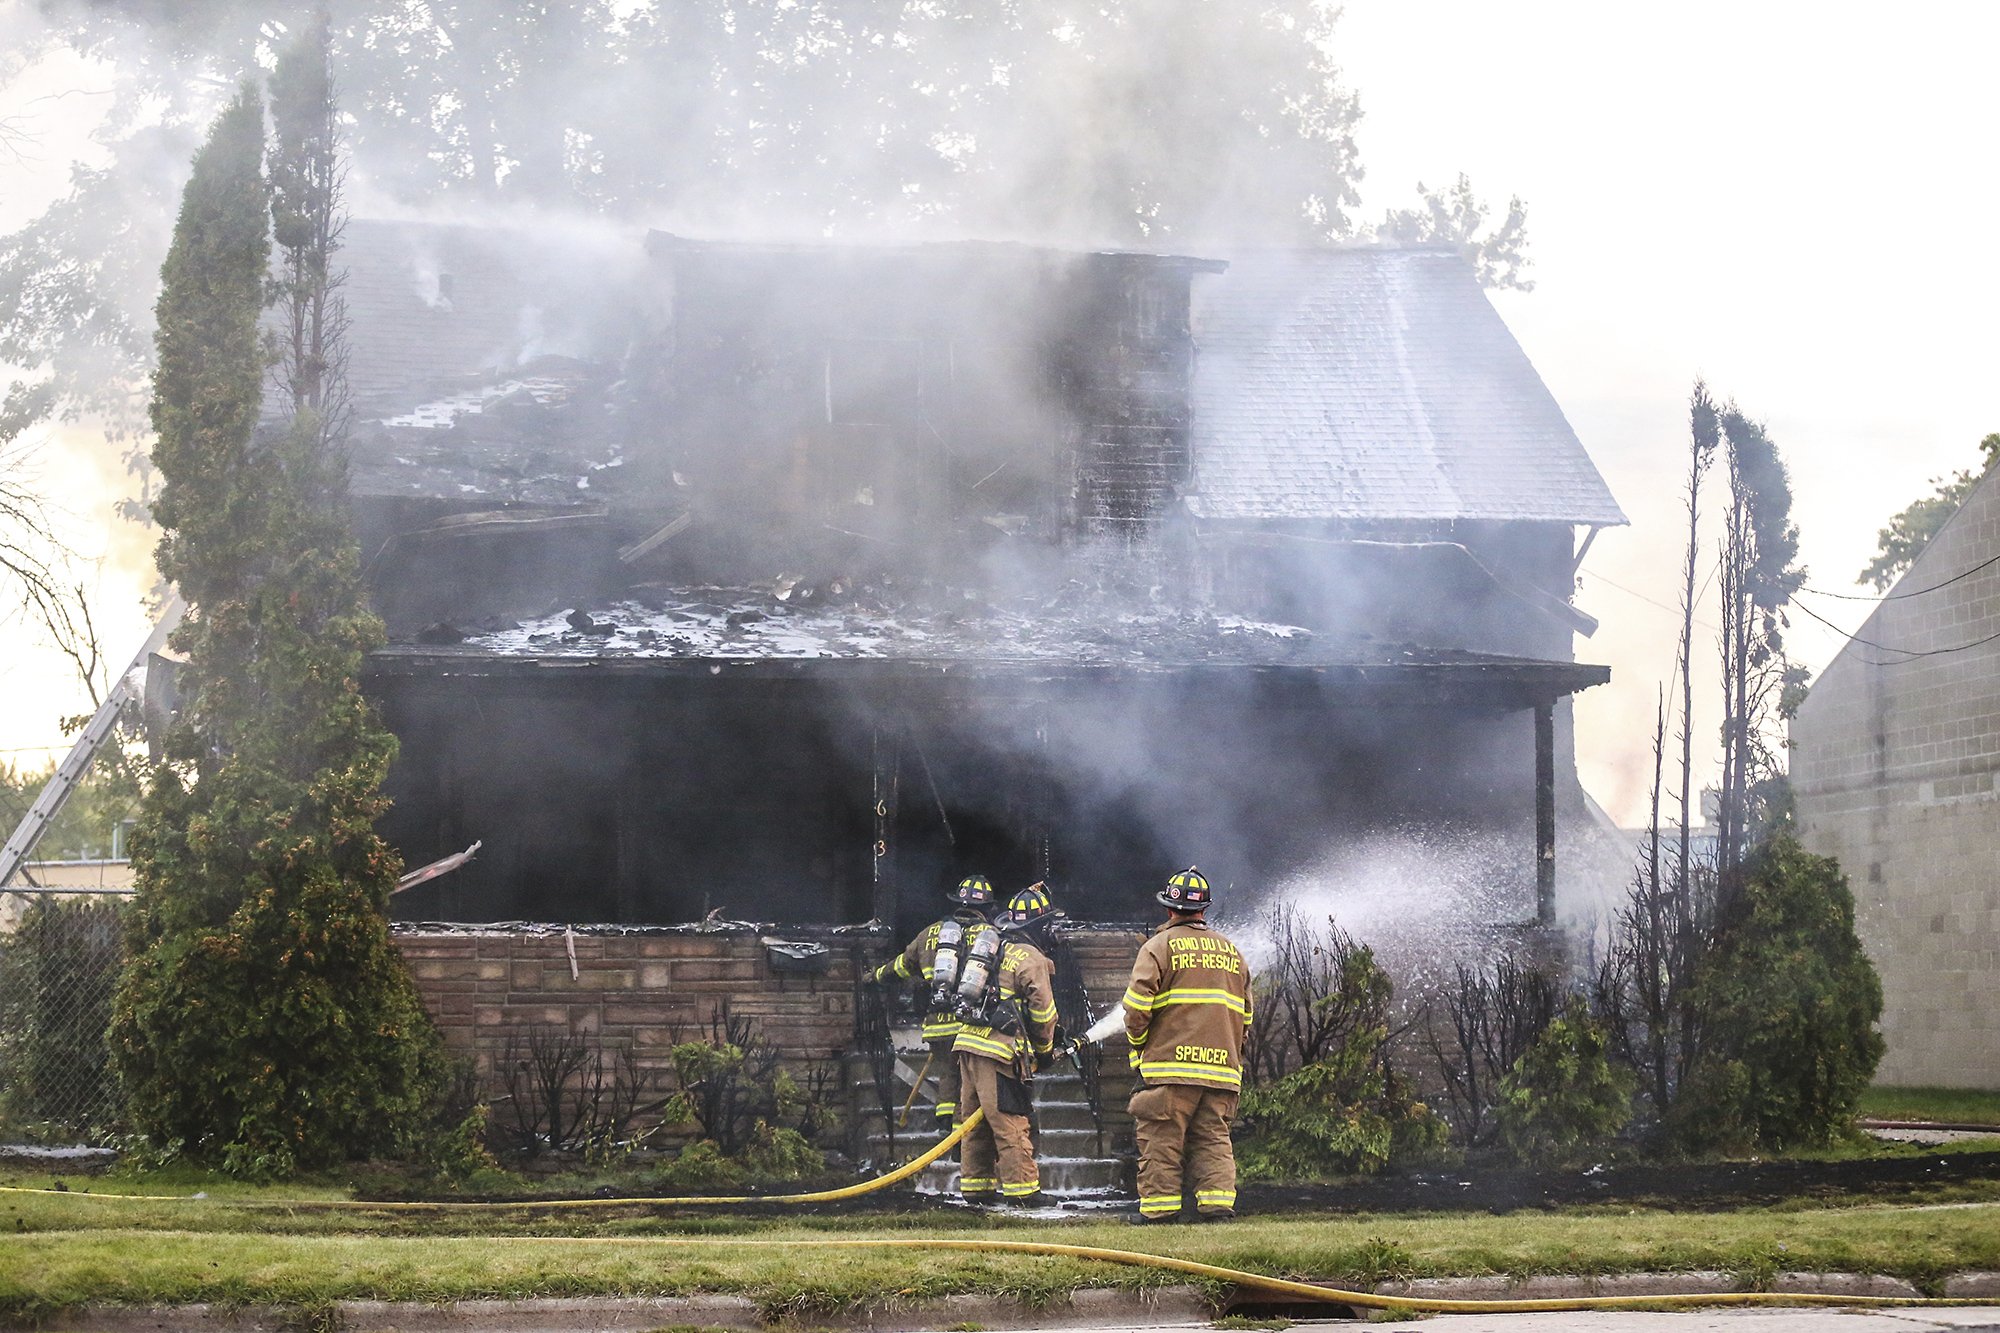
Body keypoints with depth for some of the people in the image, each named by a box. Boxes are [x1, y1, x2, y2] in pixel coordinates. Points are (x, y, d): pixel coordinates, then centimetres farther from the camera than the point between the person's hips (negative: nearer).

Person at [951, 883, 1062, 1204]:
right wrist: (1045, 1049, 11)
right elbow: (1043, 1011, -6)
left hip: (967, 1040, 8)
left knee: (975, 1121, 13)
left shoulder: (992, 946, 18)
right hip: (999, 1049, -8)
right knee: (1011, 1124, -6)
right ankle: (1022, 1188, -5)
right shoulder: (1032, 959, -7)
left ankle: (975, 1186, 18)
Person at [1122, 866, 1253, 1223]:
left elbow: (1137, 1005, -10)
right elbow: (1245, 1014, 21)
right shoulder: (1232, 951, 18)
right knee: (1214, 1139, 8)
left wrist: (1138, 1042, 6)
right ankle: (1217, 1203, -2)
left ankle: (1159, 1206, -3)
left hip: (1170, 1063, -5)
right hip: (1222, 1065, 5)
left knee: (1161, 1139, -2)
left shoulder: (1159, 946, -2)